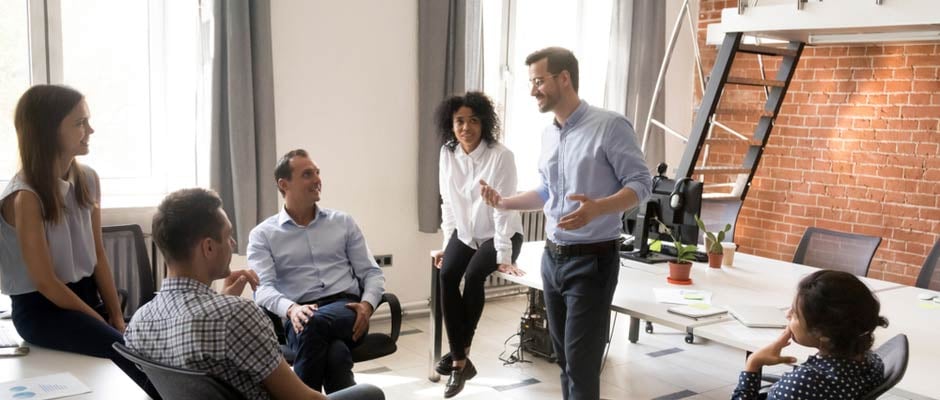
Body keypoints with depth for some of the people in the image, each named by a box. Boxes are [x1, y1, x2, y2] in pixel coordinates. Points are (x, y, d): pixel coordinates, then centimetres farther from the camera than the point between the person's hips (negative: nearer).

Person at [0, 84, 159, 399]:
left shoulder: (87, 180, 2)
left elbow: (97, 255, 6)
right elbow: (45, 282, -15)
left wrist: (116, 315, -1)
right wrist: (102, 323, -13)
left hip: (86, 292, 6)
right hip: (41, 308, -6)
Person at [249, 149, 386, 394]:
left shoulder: (343, 223, 17)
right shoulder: (263, 234, 10)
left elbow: (372, 272, 13)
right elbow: (263, 287, -4)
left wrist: (367, 305, -9)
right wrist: (291, 309, -27)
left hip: (346, 309, 2)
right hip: (300, 315, -1)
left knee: (314, 324, -37)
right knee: (336, 356, -37)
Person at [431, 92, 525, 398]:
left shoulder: (500, 156, -19)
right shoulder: (447, 154, -4)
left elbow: (503, 208, -21)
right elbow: (448, 203, 4)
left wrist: (503, 256, -24)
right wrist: (447, 245, 2)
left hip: (500, 234, -4)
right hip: (465, 233, 4)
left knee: (473, 275, -30)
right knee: (447, 275, -23)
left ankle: (460, 353, -11)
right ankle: (461, 361, -18)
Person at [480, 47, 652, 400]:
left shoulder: (610, 125, -13)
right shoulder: (548, 134, 10)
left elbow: (640, 184, -14)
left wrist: (598, 208, -31)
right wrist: (506, 202, 5)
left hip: (591, 260, -7)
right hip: (552, 257, 7)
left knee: (581, 362, -5)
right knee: (563, 355, 15)